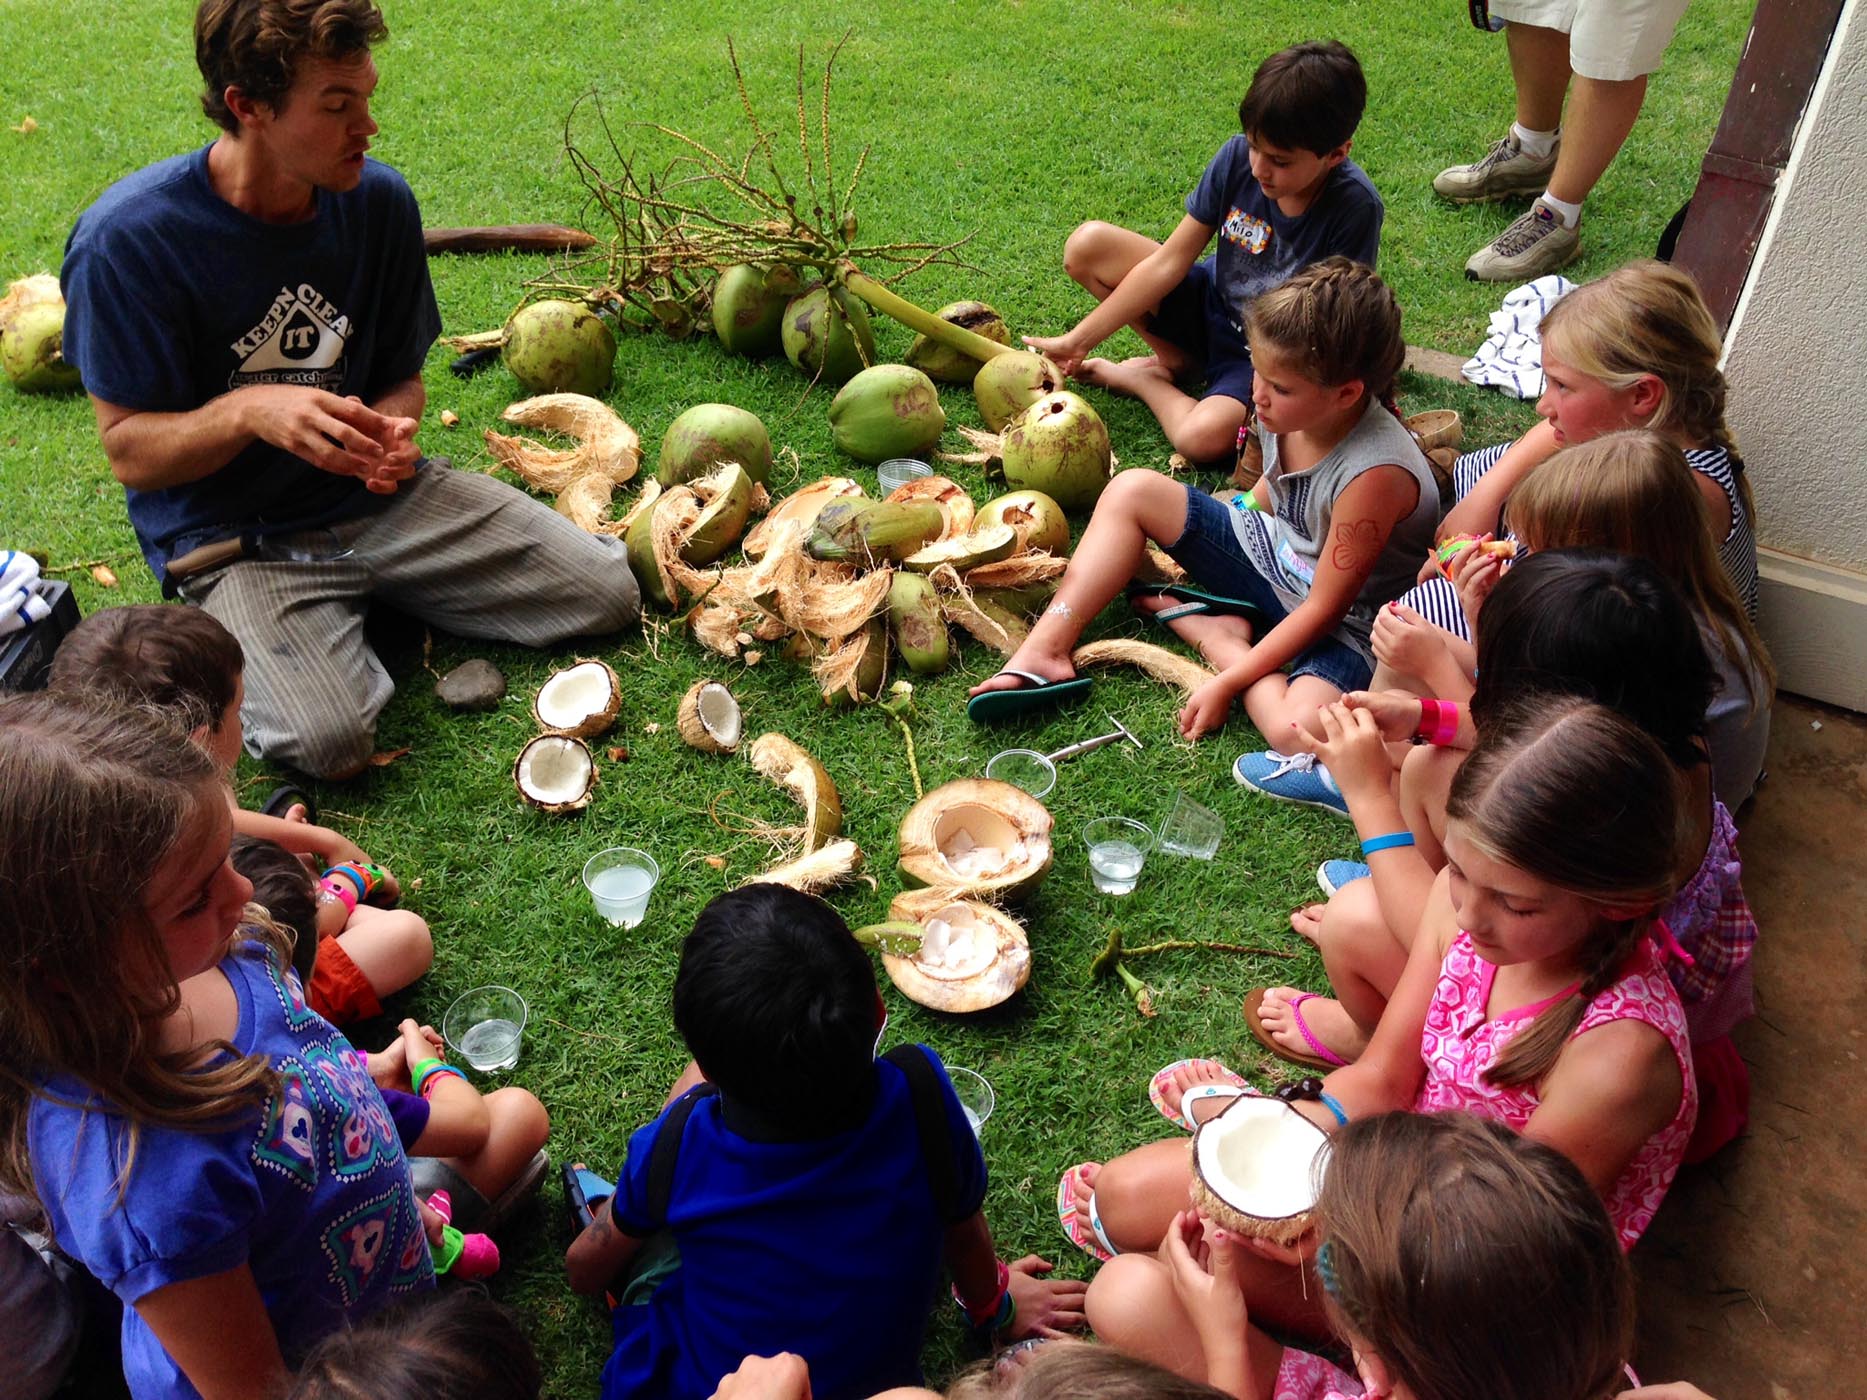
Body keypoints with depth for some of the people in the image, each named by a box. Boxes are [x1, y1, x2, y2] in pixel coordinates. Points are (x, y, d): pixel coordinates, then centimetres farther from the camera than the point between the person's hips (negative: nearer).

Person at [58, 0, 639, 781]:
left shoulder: (378, 200, -4)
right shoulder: (127, 239, -18)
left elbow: (401, 377, 8)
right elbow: (127, 449, -13)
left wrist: (391, 432, -17)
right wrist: (251, 410, -33)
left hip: (373, 496, 5)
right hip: (232, 537, -4)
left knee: (608, 593, -5)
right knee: (329, 741, -29)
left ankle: (364, 596, 14)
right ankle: (234, 628, 6)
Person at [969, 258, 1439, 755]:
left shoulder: (1375, 471, -34)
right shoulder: (1289, 410, -13)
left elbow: (1323, 608, -26)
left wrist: (1226, 684, -24)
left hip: (1343, 626, -7)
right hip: (1273, 554, 8)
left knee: (1298, 728, -40)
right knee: (1133, 491, -2)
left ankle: (1219, 640, -9)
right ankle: (1045, 651, -9)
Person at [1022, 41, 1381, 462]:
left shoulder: (1354, 206, -26)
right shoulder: (1238, 158, -15)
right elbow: (1169, 262, -11)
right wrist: (1078, 341, -12)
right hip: (1211, 307, 4)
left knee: (1203, 438, -35)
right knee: (1086, 246, -12)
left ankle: (1137, 379, -1)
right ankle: (1177, 362, 1)